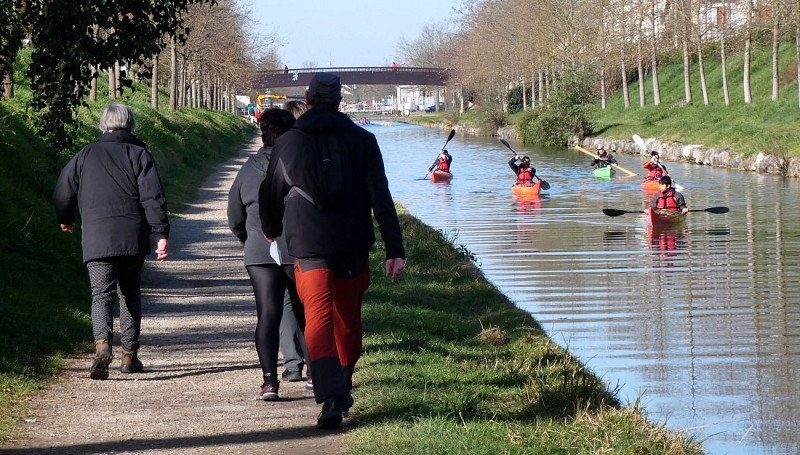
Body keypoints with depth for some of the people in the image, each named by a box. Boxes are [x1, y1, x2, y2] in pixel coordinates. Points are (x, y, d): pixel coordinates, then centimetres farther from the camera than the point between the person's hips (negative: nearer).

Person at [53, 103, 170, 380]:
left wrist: (65, 219, 33)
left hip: (96, 237, 0)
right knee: (130, 293, 14)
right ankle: (130, 355, 15)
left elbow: (63, 191, 13)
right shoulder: (139, 154, 4)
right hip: (133, 237, 0)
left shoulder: (86, 155, 9)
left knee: (102, 293, -4)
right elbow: (153, 197, -5)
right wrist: (162, 234, -6)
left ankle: (102, 343, -30)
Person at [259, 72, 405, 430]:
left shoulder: (288, 143, 0)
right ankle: (343, 388, 31)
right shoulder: (363, 141, 0)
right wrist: (395, 249, -7)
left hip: (308, 243, -1)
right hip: (353, 244, 2)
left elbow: (271, 195, 13)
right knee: (348, 317, 16)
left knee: (318, 317, -6)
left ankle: (330, 397, -24)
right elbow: (381, 199, -6)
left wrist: (271, 229, 33)